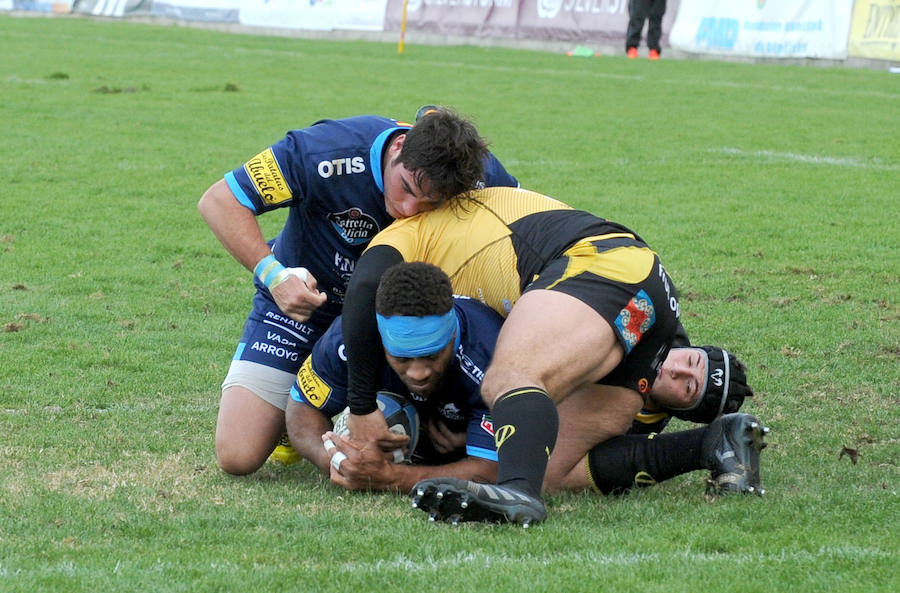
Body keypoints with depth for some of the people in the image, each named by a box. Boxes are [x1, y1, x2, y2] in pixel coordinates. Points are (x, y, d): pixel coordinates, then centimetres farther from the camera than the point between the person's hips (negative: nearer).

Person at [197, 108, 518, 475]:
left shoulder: (479, 174, -26)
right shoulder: (330, 153, -35)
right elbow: (218, 201, -26)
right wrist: (272, 274, -38)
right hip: (301, 298, -3)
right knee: (238, 456, -14)